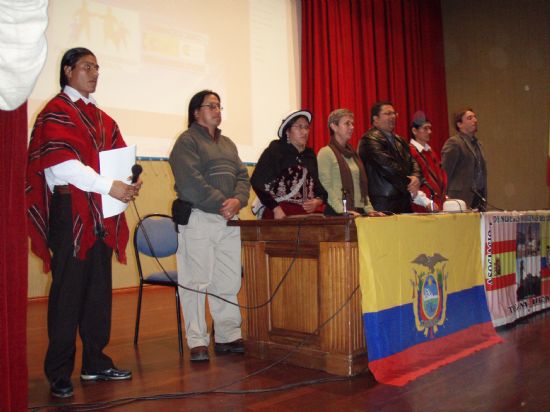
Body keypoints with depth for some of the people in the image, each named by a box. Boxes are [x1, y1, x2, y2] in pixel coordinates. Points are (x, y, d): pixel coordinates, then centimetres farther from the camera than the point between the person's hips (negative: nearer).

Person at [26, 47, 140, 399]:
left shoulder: (101, 117, 21)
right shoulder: (56, 112, -1)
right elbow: (62, 161, -14)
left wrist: (130, 181, -6)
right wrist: (109, 186, -20)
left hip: (102, 212, 7)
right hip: (70, 209, -7)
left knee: (100, 288, 8)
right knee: (68, 290, -4)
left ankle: (96, 362, 18)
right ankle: (59, 373, 5)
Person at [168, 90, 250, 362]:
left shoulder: (228, 144, 22)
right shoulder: (187, 140, 0)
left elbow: (242, 176, 12)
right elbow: (191, 181, -13)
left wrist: (237, 200, -8)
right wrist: (221, 204, -16)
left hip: (229, 220, 7)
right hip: (198, 218, -7)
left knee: (229, 281, 8)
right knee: (196, 281, -3)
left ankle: (228, 336, 18)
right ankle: (197, 341, 5)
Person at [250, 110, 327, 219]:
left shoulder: (310, 155, 17)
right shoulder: (274, 151, 2)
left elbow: (321, 186, 18)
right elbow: (258, 182, -7)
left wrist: (318, 201, -3)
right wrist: (275, 208, -13)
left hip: (308, 213, 5)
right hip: (280, 214, -4)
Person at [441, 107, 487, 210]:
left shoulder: (477, 143, 19)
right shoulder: (453, 143, -7)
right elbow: (445, 174, -11)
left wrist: (484, 201, 17)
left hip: (478, 200, 8)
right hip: (461, 199, -7)